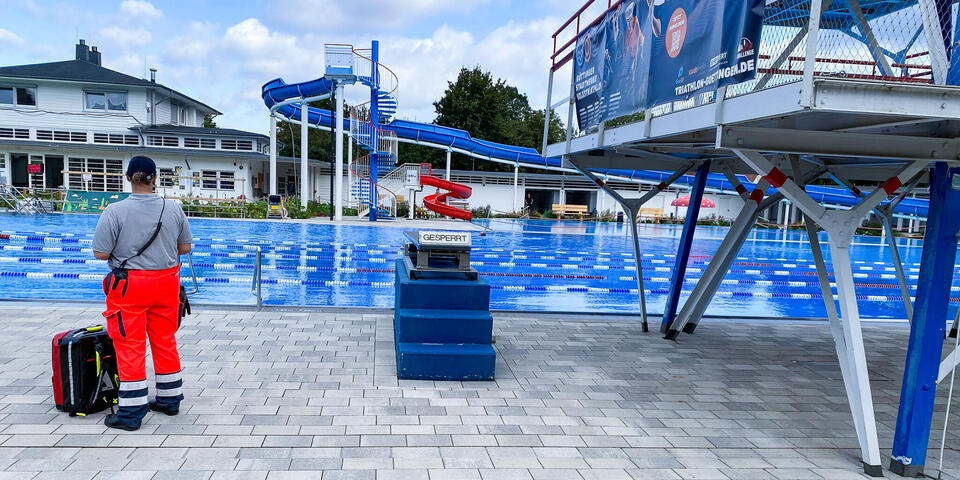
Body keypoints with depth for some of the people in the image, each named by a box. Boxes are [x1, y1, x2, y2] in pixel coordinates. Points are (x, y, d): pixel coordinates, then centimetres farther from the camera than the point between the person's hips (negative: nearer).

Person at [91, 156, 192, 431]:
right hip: (166, 283, 4)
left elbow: (100, 253, -11)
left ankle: (131, 413, 10)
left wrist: (123, 249, 7)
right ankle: (170, 400, 27)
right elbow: (185, 247, 4)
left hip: (129, 285, -3)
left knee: (130, 347, 4)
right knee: (165, 342, 15)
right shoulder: (174, 209, -2)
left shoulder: (115, 212, -13)